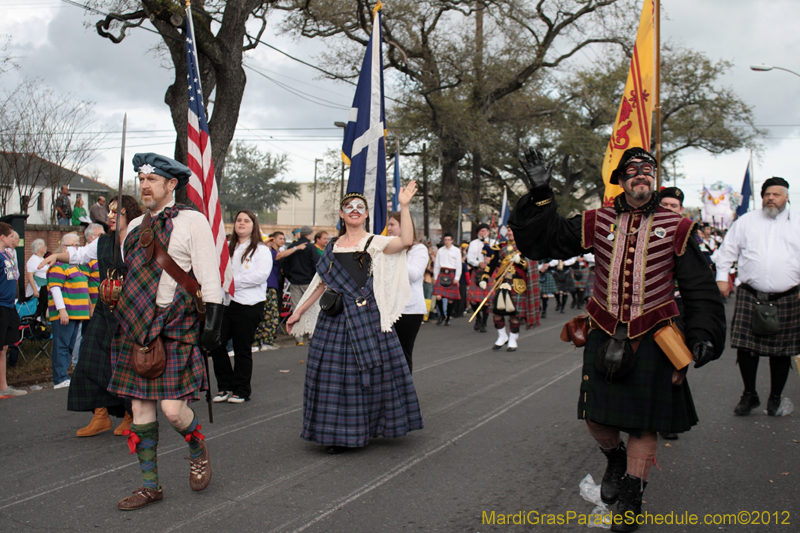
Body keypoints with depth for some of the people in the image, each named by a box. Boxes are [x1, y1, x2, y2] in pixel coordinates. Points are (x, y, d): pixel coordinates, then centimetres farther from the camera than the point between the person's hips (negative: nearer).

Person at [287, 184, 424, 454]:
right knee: (333, 372, 3)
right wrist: (299, 312, 17)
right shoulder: (333, 247, 14)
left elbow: (406, 241, -18)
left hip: (367, 316, -4)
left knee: (368, 369, -1)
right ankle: (337, 434, 15)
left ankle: (364, 428, 14)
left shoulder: (375, 243, 1)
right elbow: (322, 284, 18)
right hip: (335, 318, 4)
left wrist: (404, 206, -22)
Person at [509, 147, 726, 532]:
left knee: (643, 423, 5)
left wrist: (703, 335, -11)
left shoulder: (676, 228, 0)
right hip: (604, 337, 2)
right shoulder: (598, 223, 3)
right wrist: (540, 193, -9)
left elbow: (701, 290, 1)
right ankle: (616, 460, 40)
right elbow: (543, 240, 3)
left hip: (650, 341, -1)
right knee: (595, 416, 7)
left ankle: (631, 495, 22)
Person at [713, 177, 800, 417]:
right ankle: (749, 394, 16)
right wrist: (722, 277, 6)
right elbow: (727, 250, 13)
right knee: (746, 347, -2)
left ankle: (775, 398, 22)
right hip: (750, 296, 0)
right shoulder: (746, 221, 9)